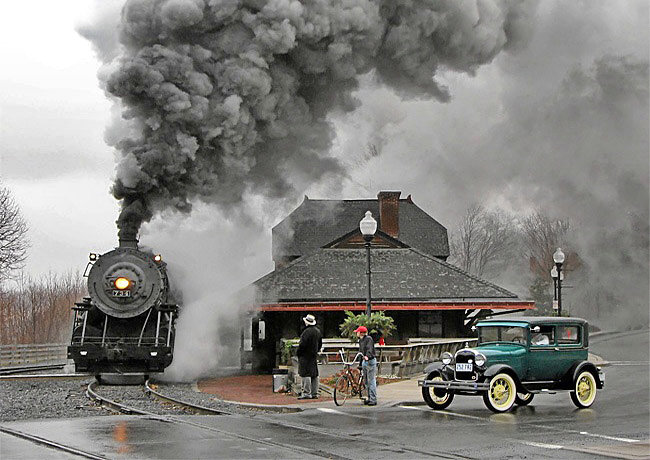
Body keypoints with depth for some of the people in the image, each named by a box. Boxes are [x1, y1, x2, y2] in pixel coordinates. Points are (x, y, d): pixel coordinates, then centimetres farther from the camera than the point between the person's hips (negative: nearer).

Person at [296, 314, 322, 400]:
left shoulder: (307, 331, -18)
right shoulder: (318, 331, 12)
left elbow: (302, 344, -20)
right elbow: (320, 344, 20)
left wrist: (298, 352, -8)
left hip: (306, 355, -9)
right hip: (314, 356, 9)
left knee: (305, 374, -9)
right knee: (314, 374, 10)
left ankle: (306, 393, -13)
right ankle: (314, 393, 14)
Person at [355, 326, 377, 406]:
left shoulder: (368, 339, -12)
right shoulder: (360, 340, 14)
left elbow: (369, 349, -26)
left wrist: (367, 356, -43)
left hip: (371, 361, -9)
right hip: (364, 361, 9)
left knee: (371, 381, -8)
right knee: (366, 381, 11)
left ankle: (373, 400, -8)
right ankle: (369, 398, 17)